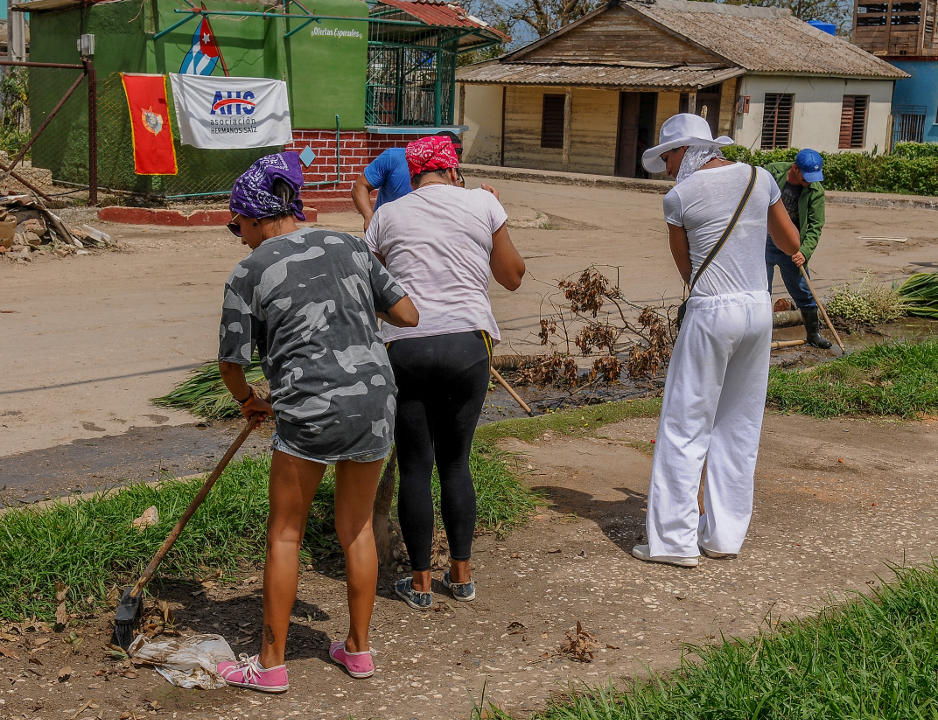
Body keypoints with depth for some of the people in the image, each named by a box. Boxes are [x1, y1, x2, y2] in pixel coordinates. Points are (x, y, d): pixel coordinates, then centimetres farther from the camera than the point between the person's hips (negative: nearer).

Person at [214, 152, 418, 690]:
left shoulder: (249, 273, 0)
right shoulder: (350, 246, 10)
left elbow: (231, 362, 4)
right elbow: (409, 315, 9)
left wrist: (248, 399, 25)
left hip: (310, 411, -5)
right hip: (376, 400, 5)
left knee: (286, 532, 10)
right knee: (357, 526, 18)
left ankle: (271, 663, 18)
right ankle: (359, 648, 29)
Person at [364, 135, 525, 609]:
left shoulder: (387, 215, 8)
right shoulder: (483, 203, 6)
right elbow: (513, 277, 14)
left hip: (403, 346, 0)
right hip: (467, 344, 1)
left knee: (414, 466, 9)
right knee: (456, 460, 15)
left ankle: (420, 582, 16)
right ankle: (462, 574, 24)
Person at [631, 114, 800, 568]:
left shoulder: (679, 198, -7)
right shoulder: (760, 179, 6)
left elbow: (687, 269, 2)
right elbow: (791, 245, 16)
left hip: (710, 313, -5)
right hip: (759, 309, 6)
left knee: (685, 425, 3)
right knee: (739, 426, 13)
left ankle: (675, 539, 5)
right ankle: (725, 535, 20)